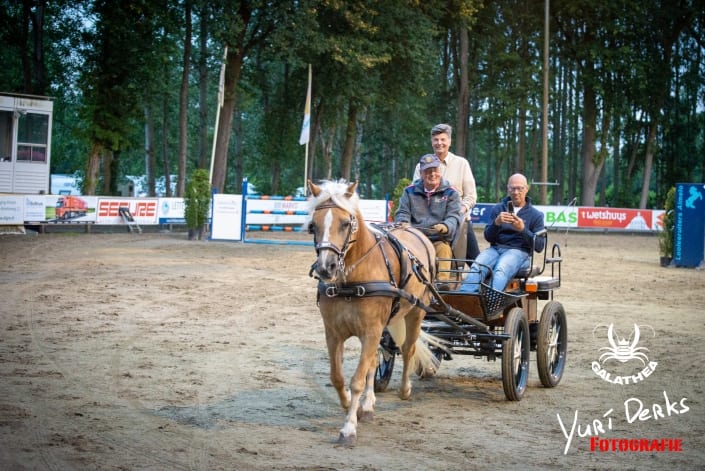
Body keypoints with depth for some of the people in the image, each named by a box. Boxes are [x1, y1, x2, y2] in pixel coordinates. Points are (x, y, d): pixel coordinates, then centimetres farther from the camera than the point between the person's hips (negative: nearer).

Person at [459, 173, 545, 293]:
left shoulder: (535, 215, 13)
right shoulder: (497, 209, 19)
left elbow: (540, 246, 3)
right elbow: (488, 237, 9)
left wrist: (523, 229, -11)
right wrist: (496, 223, -12)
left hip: (519, 251, -3)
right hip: (496, 248, 3)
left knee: (500, 270, -37)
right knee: (477, 267, -32)